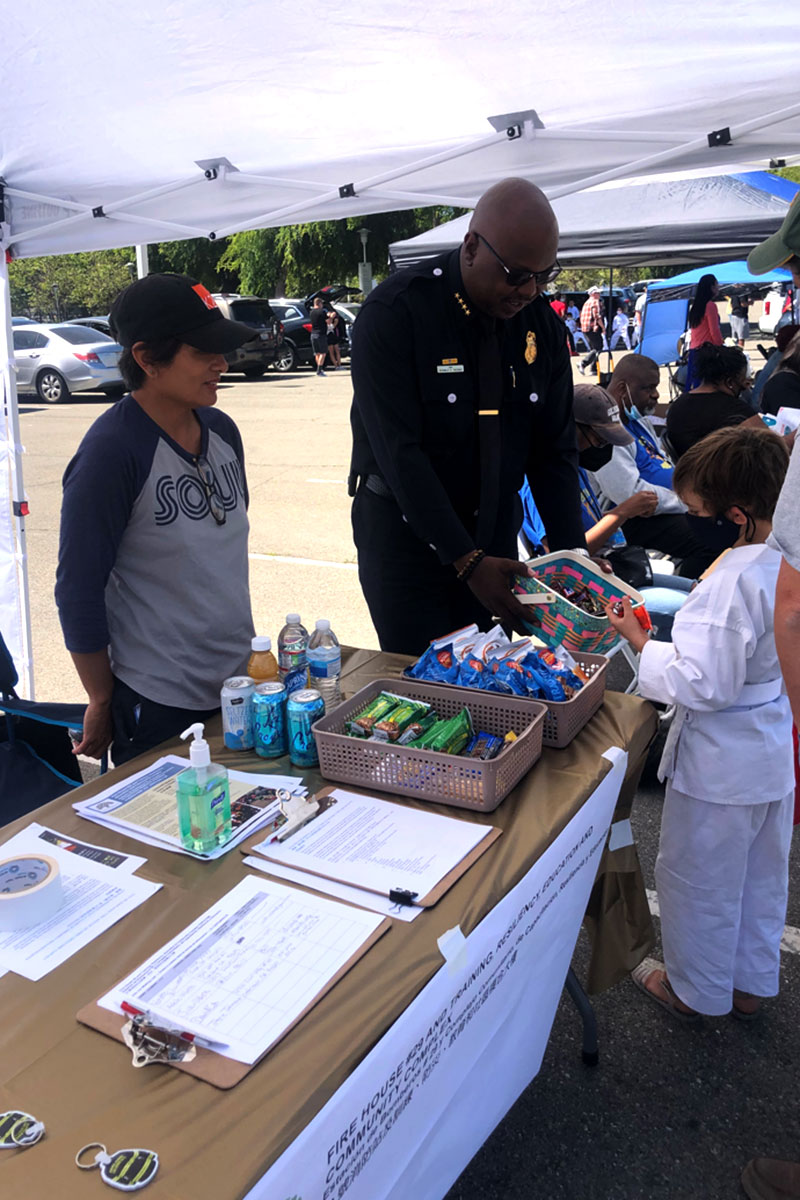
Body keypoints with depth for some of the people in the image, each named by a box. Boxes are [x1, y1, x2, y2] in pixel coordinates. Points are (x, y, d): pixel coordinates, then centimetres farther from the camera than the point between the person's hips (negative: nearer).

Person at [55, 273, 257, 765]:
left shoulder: (221, 430, 3)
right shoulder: (111, 453, -18)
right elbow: (78, 591, -14)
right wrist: (102, 703, -8)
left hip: (242, 683, 7)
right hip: (158, 706, -6)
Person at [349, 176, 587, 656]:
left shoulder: (542, 323, -1)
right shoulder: (395, 314, -17)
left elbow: (555, 449, 2)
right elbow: (399, 453, -23)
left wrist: (573, 552, -9)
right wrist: (466, 560, -27)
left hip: (496, 536, 5)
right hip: (407, 537, -4)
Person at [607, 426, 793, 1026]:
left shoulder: (734, 582, -31)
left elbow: (701, 683, -31)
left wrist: (641, 642, -20)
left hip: (720, 763, -9)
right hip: (775, 749, 9)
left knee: (697, 876, 14)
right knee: (761, 873, 24)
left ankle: (696, 988, 34)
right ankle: (751, 983, 43)